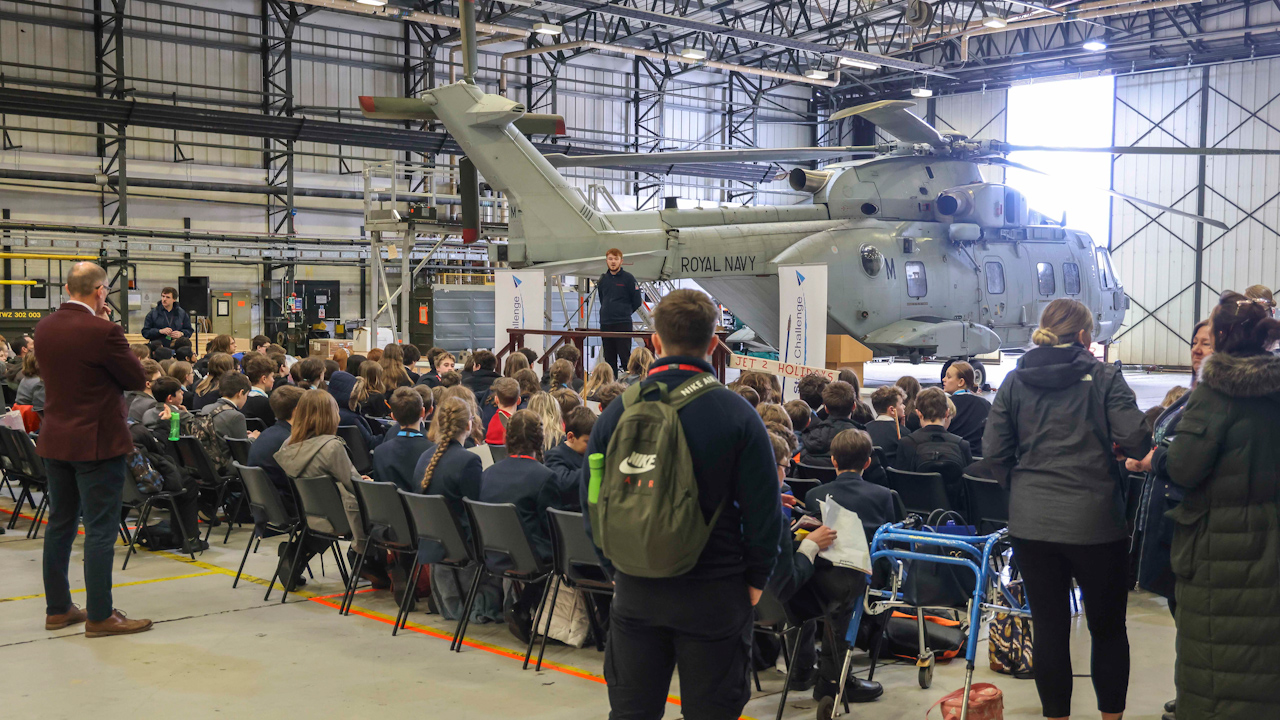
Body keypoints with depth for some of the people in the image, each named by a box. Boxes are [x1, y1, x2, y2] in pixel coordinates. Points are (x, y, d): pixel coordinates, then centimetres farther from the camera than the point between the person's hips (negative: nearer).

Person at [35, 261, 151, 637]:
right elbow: (137, 378, -10)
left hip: (56, 440, 8)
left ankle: (57, 608, 24)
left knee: (60, 524, 15)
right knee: (100, 529, -2)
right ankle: (100, 616, 2)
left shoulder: (44, 327, 3)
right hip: (97, 442, -8)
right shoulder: (103, 332, -20)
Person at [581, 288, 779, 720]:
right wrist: (756, 578, 3)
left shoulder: (617, 412, -3)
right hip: (715, 594, -2)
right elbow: (762, 507, -9)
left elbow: (591, 499, 4)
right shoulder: (738, 415, -11)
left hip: (635, 588, 3)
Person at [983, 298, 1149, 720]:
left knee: (1049, 629, 10)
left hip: (1031, 522, 3)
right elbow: (1137, 443, -12)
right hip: (1094, 522, -2)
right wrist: (1104, 441, 8)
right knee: (1108, 628, 13)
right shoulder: (1103, 377, -5)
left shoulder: (1015, 381, 3)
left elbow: (994, 452, 0)